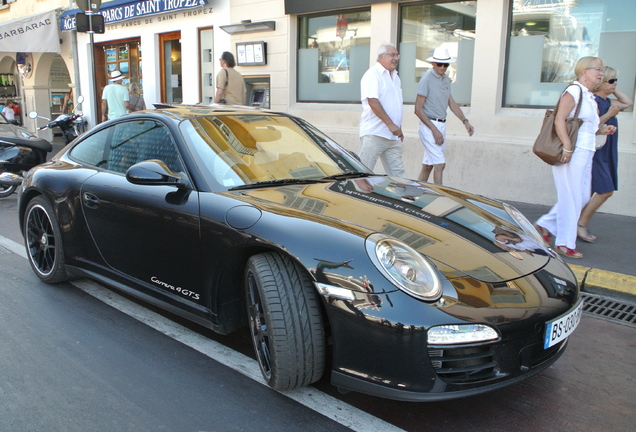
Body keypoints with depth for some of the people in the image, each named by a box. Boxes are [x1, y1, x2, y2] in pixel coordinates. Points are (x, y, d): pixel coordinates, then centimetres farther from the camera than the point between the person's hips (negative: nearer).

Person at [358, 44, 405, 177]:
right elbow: (372, 101, -19)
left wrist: (399, 128, 21)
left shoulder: (395, 77, 19)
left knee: (398, 173, 7)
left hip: (393, 136, 8)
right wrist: (390, 124, -22)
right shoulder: (373, 74, -8)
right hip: (374, 134, -8)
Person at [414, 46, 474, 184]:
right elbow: (418, 110, -14)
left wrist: (465, 121, 9)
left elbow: (451, 103, 21)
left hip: (442, 125, 8)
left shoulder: (446, 79, 14)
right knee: (440, 164, -14)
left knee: (428, 165, 10)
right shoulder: (427, 79, -10)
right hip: (428, 126, -8)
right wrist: (434, 130, -17)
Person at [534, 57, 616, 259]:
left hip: (586, 153, 9)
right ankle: (565, 243, 6)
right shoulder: (574, 91, -8)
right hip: (573, 152, -9)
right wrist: (567, 148, -25)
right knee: (571, 198, -4)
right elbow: (559, 120, -18)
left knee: (583, 197, 11)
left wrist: (601, 130, 6)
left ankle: (545, 224, 21)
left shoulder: (590, 97, 19)